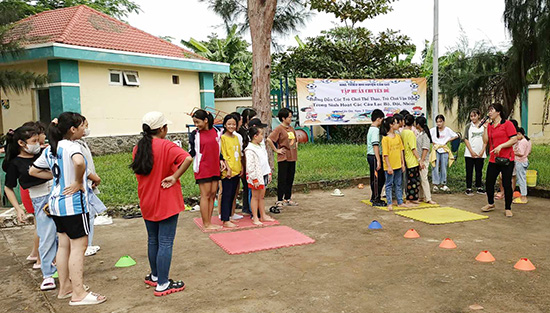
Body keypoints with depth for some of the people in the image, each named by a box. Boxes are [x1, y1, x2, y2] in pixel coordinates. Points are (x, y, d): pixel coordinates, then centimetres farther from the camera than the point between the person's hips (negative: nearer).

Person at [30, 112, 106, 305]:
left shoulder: (51, 149, 10)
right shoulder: (71, 146, -17)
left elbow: (33, 171, 18)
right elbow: (79, 162, -39)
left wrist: (57, 176, 11)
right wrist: (77, 182, -23)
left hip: (56, 202, 9)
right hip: (73, 204, -9)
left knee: (64, 245, 17)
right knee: (79, 246, -1)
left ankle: (64, 288, 28)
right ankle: (78, 294, 5)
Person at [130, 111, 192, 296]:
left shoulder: (138, 148, 4)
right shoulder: (166, 146, -17)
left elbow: (138, 171, 13)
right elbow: (188, 159, -31)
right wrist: (175, 177, -22)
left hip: (147, 203, 7)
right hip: (166, 202, -7)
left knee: (153, 240, 20)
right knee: (165, 243, 1)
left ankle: (155, 276, 35)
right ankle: (162, 285, 7)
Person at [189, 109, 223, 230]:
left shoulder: (216, 132, 8)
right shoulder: (195, 134, -3)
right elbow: (192, 152, 0)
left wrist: (221, 160, 7)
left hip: (215, 168, 5)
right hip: (203, 169, -4)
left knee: (213, 194, 7)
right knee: (205, 195, -2)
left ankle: (209, 222, 16)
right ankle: (206, 224, 6)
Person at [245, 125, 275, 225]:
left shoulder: (261, 147, 11)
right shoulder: (250, 150, -16)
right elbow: (250, 166, -18)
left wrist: (269, 173, 19)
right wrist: (255, 179, -19)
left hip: (263, 175, 8)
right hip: (256, 176, -8)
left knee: (261, 196, 15)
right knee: (255, 197, 1)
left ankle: (263, 216, 23)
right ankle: (255, 218, 9)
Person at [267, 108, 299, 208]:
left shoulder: (291, 128, 14)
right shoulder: (279, 129, -10)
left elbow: (295, 139, 32)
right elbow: (269, 140, -20)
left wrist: (296, 146, 16)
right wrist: (276, 150, -15)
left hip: (292, 157, 7)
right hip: (283, 158, -7)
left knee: (290, 179, 12)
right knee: (282, 180, -2)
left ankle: (287, 198, 22)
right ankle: (279, 200, 6)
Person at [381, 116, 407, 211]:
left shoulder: (398, 137, 7)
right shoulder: (385, 138, -12)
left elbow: (401, 151, 11)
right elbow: (385, 154, -13)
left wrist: (403, 163, 9)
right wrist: (389, 167, -15)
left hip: (398, 165, 6)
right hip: (390, 166, -6)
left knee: (398, 184, 13)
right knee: (389, 185, 3)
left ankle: (400, 202, 21)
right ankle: (389, 204, 9)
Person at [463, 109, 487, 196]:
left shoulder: (483, 126, 5)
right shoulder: (468, 126, 2)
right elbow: (466, 139, -2)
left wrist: (482, 151, -6)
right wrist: (471, 151, -10)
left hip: (480, 154, 1)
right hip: (469, 154, -1)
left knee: (479, 171, 9)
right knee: (469, 171, 2)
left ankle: (479, 187, 19)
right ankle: (468, 188, 7)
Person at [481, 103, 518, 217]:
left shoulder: (507, 124, -6)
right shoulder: (489, 126, 12)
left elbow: (514, 139, -11)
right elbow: (485, 141, 6)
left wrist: (500, 146, -18)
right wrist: (485, 128, 0)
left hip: (506, 159, -6)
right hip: (493, 160, 6)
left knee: (506, 184, -1)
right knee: (489, 183, 8)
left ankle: (508, 208, 12)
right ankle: (491, 204, 29)